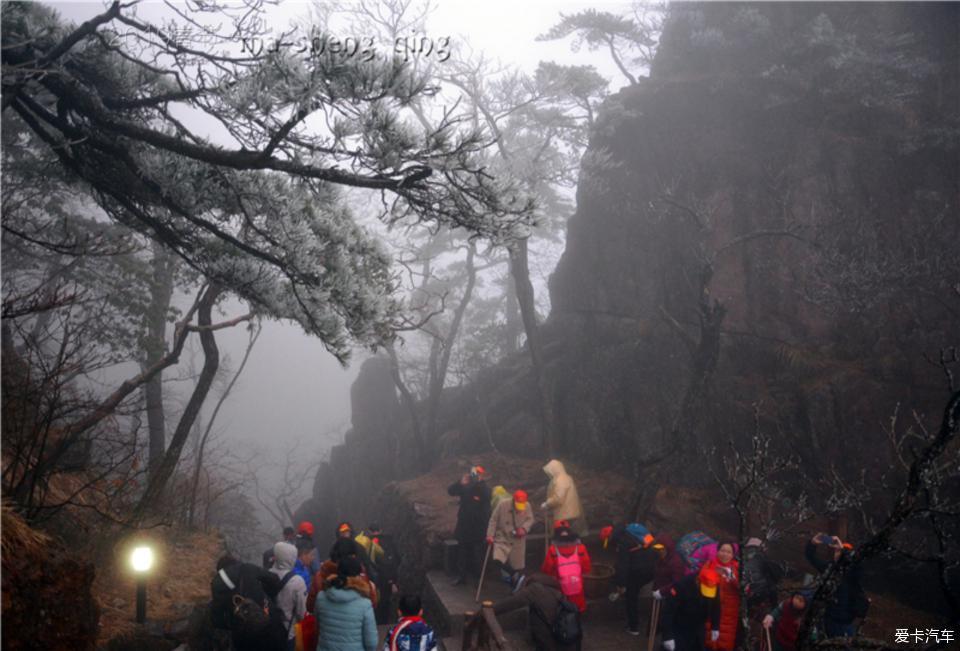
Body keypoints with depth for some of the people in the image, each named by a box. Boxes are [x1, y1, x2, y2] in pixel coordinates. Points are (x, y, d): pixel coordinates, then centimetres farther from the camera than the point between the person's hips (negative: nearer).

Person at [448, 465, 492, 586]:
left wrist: (479, 482, -41)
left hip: (478, 528, -4)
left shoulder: (484, 488, -7)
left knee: (477, 555, 0)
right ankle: (461, 577, 23)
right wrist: (460, 483, -26)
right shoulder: (465, 487, 2)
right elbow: (450, 491, -8)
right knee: (462, 553, 12)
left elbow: (487, 495, -29)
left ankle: (479, 578, 10)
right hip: (464, 526, 4)